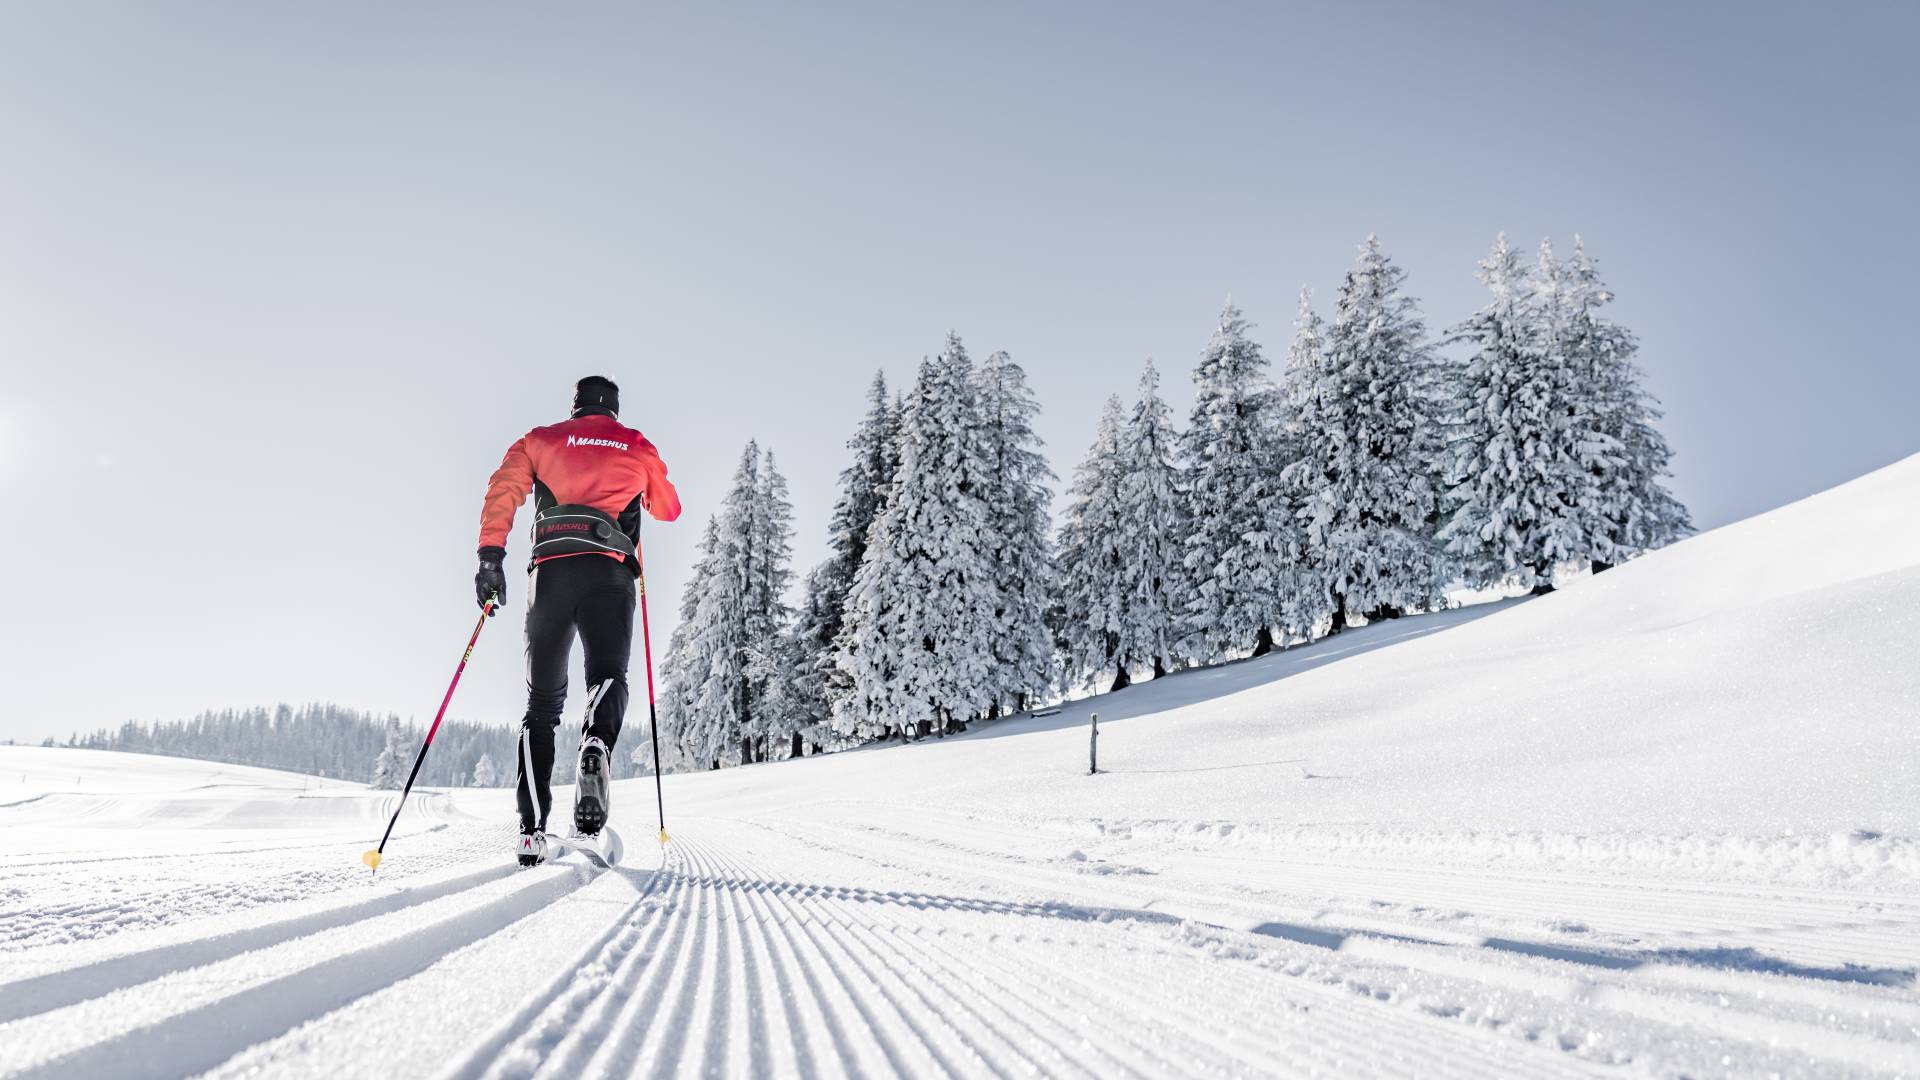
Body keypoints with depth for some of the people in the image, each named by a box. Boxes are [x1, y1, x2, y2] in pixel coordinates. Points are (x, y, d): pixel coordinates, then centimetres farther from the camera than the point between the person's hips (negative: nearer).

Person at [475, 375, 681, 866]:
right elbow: (670, 509, 29)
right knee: (607, 676, 2)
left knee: (542, 697, 7)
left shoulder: (541, 439, 19)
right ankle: (596, 747, -36)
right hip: (610, 571, -1)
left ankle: (532, 826, -3)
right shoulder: (639, 446, 20)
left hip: (551, 568, 1)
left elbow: (504, 486, 2)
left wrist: (490, 556, -3)